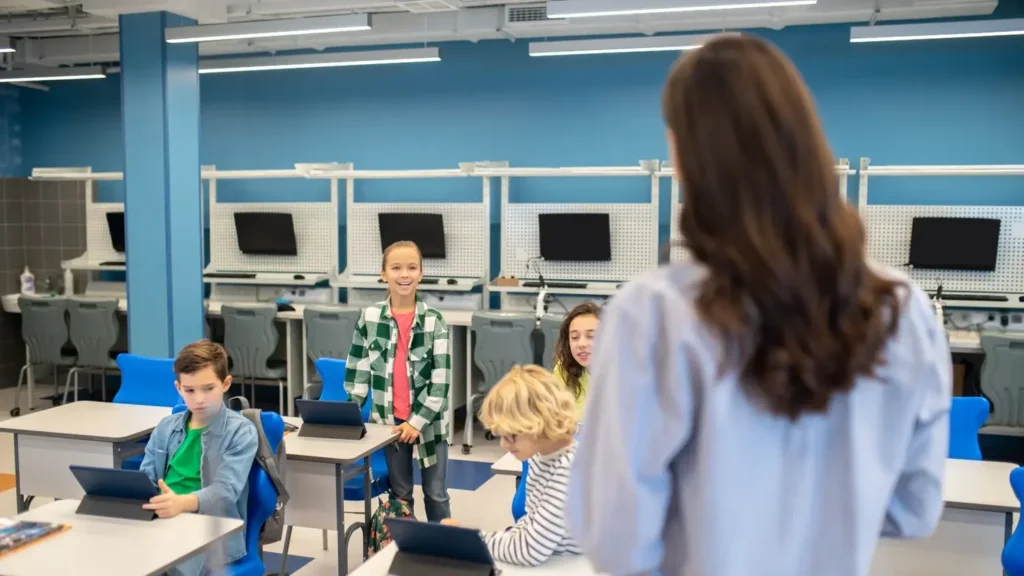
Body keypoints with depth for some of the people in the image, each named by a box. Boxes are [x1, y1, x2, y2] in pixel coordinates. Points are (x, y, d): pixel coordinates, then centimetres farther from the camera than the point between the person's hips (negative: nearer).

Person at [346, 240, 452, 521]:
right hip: (389, 420, 2)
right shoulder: (370, 317, -2)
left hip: (429, 421, -1)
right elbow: (357, 370, 5)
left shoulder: (434, 320, -7)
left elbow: (441, 380, -9)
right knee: (400, 493, 14)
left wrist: (418, 421, -13)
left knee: (436, 494, 8)